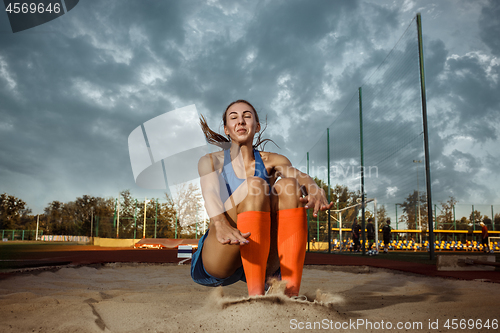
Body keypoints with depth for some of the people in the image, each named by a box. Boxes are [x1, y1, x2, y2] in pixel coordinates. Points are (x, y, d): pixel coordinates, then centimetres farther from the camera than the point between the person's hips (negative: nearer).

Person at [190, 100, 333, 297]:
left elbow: (301, 176, -11)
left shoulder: (272, 162, 12)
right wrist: (222, 226, -40)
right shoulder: (211, 161, 6)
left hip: (260, 263, 2)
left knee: (287, 184, -20)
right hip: (216, 263, -2)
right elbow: (211, 194, -17)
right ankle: (256, 294, -35)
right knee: (253, 185, -25)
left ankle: (291, 292, -30)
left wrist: (316, 191, -36)